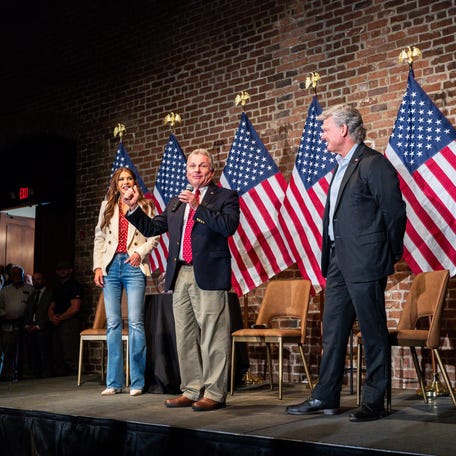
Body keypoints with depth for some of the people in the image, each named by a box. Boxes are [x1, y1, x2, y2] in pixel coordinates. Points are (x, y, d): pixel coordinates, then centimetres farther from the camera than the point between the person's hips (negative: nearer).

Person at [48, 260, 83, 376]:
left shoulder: (75, 285, -1)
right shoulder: (56, 287, 24)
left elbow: (75, 308, -10)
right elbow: (51, 307, 20)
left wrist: (60, 318, -4)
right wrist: (52, 317, -1)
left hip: (70, 323, -8)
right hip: (56, 325, 8)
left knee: (70, 358, -12)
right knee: (57, 357, 7)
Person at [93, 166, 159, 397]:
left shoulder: (145, 205, 8)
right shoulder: (107, 206, 15)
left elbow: (154, 236, 4)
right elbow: (99, 237, 13)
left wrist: (140, 252, -13)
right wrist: (97, 267, 4)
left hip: (134, 266, -3)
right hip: (111, 266, 3)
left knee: (135, 322, -8)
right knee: (113, 323, 2)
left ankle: (137, 381, -2)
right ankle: (114, 382, 8)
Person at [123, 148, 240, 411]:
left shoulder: (226, 197, 4)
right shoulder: (176, 203, 22)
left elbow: (229, 226, -14)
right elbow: (151, 228, 23)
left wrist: (199, 206, -17)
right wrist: (134, 208, 11)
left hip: (208, 276, -6)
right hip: (180, 276, 7)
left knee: (212, 338, -5)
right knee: (185, 338, 10)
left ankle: (215, 393, 3)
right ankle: (192, 391, 19)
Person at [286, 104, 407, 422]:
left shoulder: (374, 164, -11)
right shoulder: (342, 167, 17)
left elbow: (395, 212, -11)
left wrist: (390, 255, -3)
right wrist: (329, 258, 14)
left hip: (365, 264, -9)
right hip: (339, 262, 9)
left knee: (373, 333, 2)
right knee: (333, 331, 13)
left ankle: (375, 402, 13)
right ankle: (326, 398, 22)